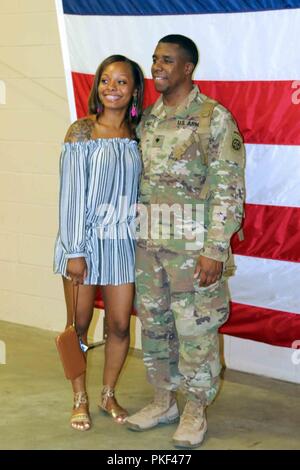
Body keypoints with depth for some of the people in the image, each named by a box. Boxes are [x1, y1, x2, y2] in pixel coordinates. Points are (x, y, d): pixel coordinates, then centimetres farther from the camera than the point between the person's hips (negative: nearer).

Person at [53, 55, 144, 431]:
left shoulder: (137, 135, 3)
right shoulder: (82, 132, -8)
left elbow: (140, 189, 6)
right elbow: (72, 193, -10)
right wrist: (75, 252, -12)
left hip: (123, 241, 3)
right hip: (84, 240, -3)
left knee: (119, 325, 7)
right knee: (78, 324, 8)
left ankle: (108, 394, 28)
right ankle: (80, 399, 24)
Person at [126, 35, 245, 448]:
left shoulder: (215, 118, -9)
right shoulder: (147, 119, 10)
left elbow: (229, 189, -12)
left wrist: (215, 250, -17)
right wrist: (134, 235, 10)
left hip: (194, 245, -6)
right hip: (149, 243, 6)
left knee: (196, 329, 2)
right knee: (154, 325, 13)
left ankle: (195, 412, 16)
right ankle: (163, 401, 28)